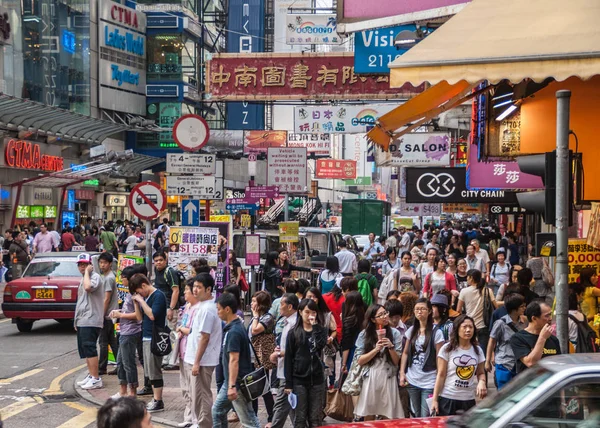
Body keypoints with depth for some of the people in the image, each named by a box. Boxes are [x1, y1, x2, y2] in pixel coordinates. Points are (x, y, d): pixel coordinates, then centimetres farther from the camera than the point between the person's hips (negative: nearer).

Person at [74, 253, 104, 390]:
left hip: (91, 321, -10)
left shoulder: (95, 277, -9)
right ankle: (91, 375, 19)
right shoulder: (83, 279, 21)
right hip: (82, 321, 10)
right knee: (84, 349, 12)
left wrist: (87, 272, -17)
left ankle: (96, 379, -12)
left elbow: (88, 287, -32)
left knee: (89, 349, -13)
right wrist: (77, 320, 24)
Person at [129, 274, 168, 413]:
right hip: (146, 338, 9)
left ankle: (158, 402, 1)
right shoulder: (146, 297, 13)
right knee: (150, 372, 13)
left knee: (154, 371, -4)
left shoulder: (158, 296, -13)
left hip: (154, 338, -9)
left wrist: (141, 300, -17)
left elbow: (152, 315, -23)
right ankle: (155, 399, 20)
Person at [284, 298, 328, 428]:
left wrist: (315, 326, -11)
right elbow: (288, 359, 1)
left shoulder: (321, 330, 7)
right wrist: (288, 383, -4)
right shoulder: (294, 333, 3)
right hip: (299, 379, -1)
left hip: (317, 379, 1)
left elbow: (320, 345, -15)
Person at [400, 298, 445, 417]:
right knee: (416, 416, 15)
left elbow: (439, 358, -8)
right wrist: (402, 373, 4)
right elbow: (405, 353, 12)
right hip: (412, 380, 5)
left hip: (429, 382, -5)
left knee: (425, 417, -4)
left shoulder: (436, 333, -9)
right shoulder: (411, 331, 6)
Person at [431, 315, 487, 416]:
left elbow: (481, 373, 15)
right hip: (447, 399, -3)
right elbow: (441, 375, -3)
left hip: (469, 400, 3)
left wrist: (481, 382, -10)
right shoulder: (447, 349, -2)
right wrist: (435, 399, -7)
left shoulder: (477, 350, 9)